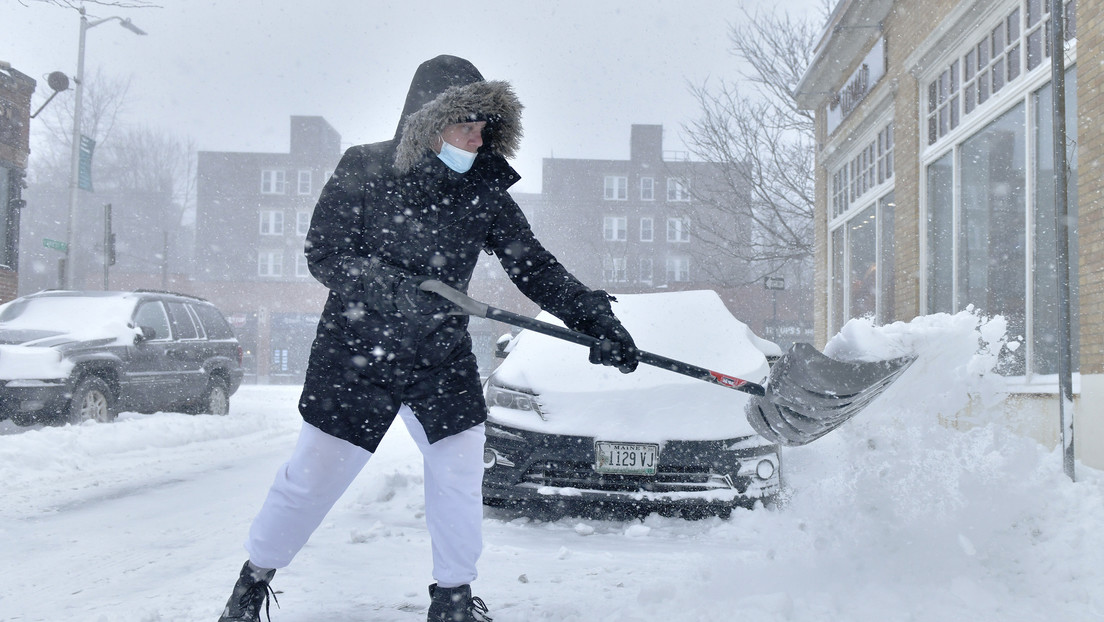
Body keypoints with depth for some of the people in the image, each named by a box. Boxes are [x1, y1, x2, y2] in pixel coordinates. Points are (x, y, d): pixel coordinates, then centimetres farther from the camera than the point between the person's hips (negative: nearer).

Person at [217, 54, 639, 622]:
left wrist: (596, 318, -16)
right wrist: (394, 290, -31)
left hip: (441, 357, 3)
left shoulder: (484, 190, -1)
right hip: (355, 351, -3)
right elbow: (323, 254, -15)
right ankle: (255, 576, 26)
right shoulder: (365, 169, -10)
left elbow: (534, 266, -3)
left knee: (459, 467, 1)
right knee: (315, 472, 4)